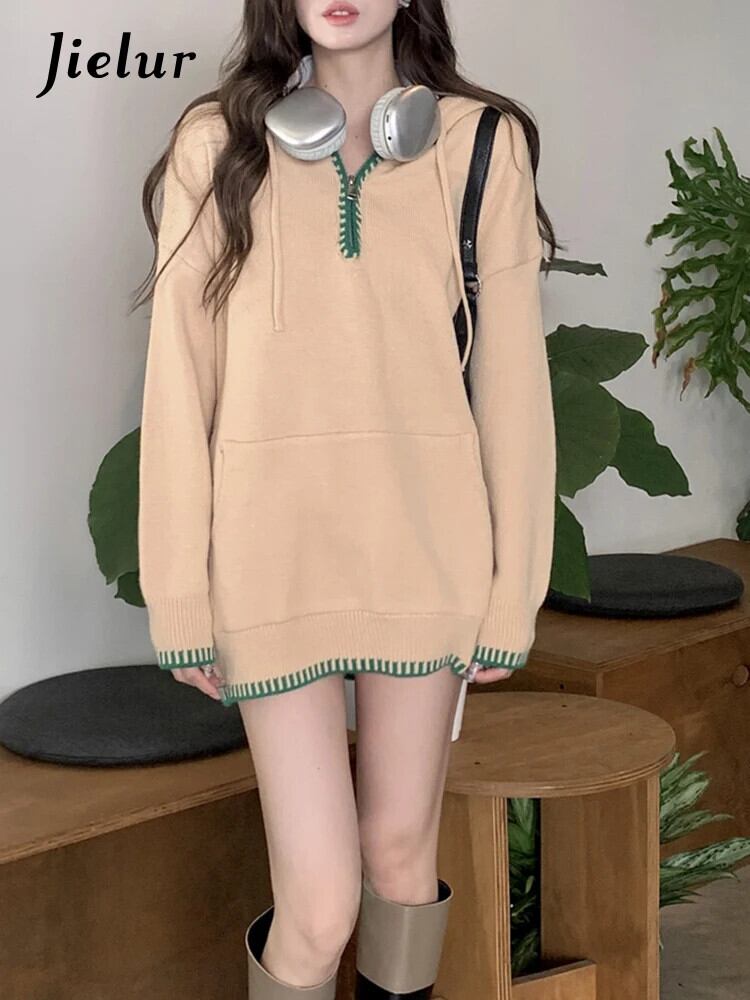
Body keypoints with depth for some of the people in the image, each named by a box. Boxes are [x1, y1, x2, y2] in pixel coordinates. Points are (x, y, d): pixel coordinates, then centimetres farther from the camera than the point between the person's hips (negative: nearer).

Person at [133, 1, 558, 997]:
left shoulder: (482, 143, 0)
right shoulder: (219, 143, -1)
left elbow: (510, 375, 1)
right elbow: (181, 376, -1)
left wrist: (512, 587, 1)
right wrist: (181, 592, -2)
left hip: (427, 542, 2)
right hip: (276, 549, -1)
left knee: (402, 850, 14)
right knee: (320, 905, -3)